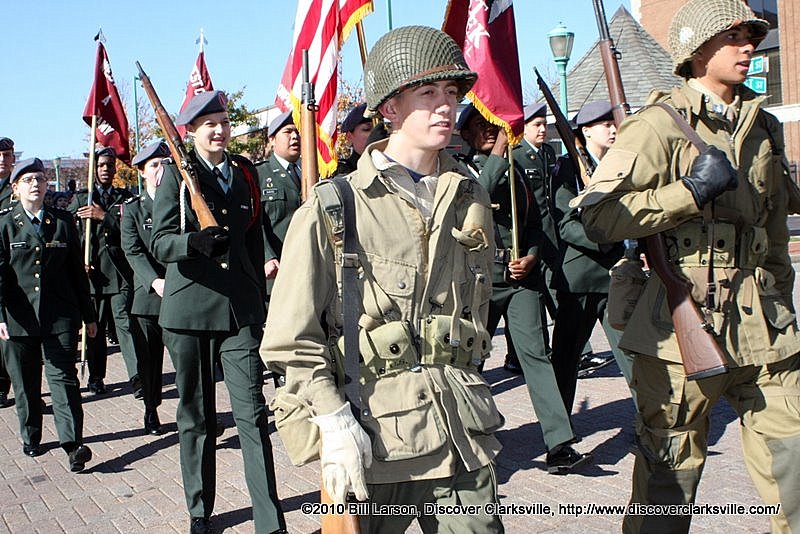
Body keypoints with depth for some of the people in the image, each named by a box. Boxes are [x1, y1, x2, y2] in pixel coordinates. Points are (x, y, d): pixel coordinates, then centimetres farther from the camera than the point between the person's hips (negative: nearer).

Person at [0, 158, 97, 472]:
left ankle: (73, 444, -12)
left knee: (63, 377, -7)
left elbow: (77, 271, 11)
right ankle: (30, 438, 28)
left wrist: (88, 315, 12)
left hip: (61, 316, 0)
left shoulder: (63, 222, 9)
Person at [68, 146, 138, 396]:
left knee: (125, 321, -12)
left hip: (121, 272, -1)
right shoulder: (80, 199, 14)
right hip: (91, 272, 1)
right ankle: (96, 377, 17)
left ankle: (137, 376, -18)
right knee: (94, 327, 6)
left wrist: (104, 216, -13)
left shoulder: (126, 197, 13)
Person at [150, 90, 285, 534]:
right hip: (188, 309, -2)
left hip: (241, 309, 2)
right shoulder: (177, 173, 0)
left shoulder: (244, 172, 11)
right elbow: (160, 243, -7)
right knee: (196, 416, 9)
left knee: (252, 413, -5)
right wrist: (195, 241, -28)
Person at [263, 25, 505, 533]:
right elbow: (292, 341, -8)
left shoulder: (471, 197, 9)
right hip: (373, 431, -4)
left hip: (465, 431, 4)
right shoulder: (334, 207, -7)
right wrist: (334, 422, -14)